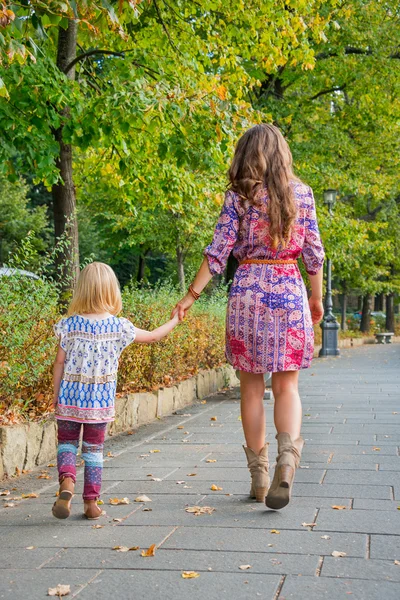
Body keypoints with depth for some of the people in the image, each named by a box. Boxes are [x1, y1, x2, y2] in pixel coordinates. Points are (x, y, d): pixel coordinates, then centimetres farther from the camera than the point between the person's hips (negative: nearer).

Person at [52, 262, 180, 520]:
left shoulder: (70, 325, -6)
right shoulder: (119, 327, -6)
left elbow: (60, 362, -2)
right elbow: (152, 336, 8)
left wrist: (56, 394, 9)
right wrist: (174, 321, 25)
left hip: (71, 396, 0)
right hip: (100, 400, 0)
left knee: (67, 442, 13)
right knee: (94, 448, 12)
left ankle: (67, 481, -15)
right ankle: (91, 502, 17)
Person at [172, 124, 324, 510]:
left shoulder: (238, 196, -1)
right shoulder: (301, 193, 4)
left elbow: (218, 252, -5)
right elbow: (313, 252, 5)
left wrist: (191, 296, 0)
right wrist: (317, 297, 17)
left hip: (248, 292, -1)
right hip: (289, 291, 1)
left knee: (251, 387, 9)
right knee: (286, 386, 7)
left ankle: (259, 477, 13)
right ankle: (287, 458, -16)